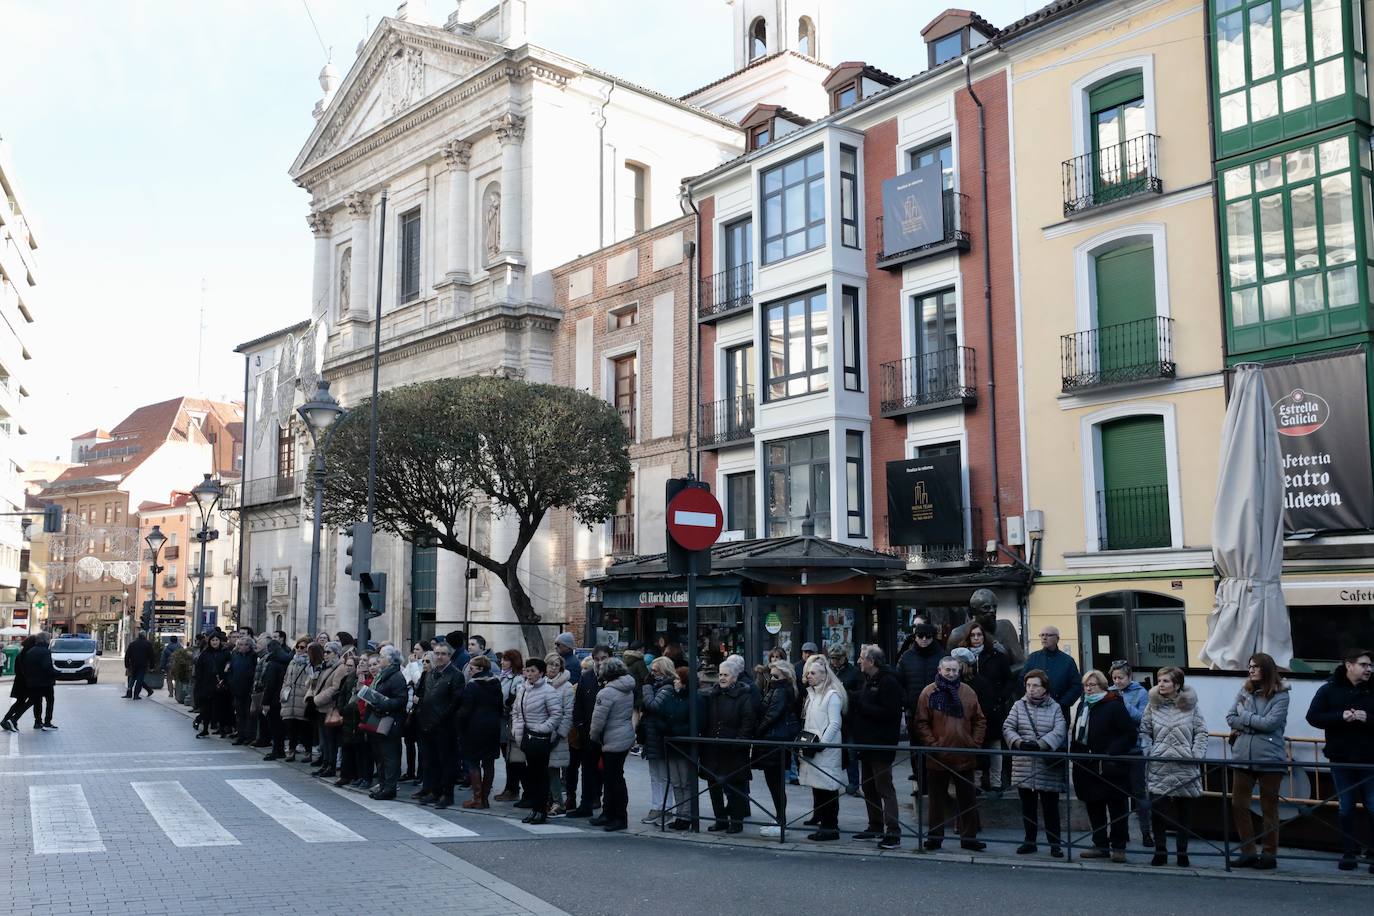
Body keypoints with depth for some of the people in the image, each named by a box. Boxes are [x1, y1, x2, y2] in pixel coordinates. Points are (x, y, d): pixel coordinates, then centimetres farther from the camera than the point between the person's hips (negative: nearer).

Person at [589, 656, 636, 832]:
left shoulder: (606, 693, -18)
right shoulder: (629, 690, 8)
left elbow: (598, 719, -16)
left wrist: (593, 736, 2)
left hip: (613, 741, -9)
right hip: (627, 736, 9)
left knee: (614, 778, -1)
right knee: (610, 776, 16)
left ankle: (620, 817, 4)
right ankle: (608, 814, 24)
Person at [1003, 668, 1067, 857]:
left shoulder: (1054, 708, 2)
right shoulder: (1019, 706, 7)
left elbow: (1059, 732, -12)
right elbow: (1007, 728, -2)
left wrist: (1039, 744, -25)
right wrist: (1020, 743, -20)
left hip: (1048, 767, -2)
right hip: (1024, 767, 2)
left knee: (1051, 807, 4)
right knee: (1027, 807, 11)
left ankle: (1055, 844, 13)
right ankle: (1030, 841, 22)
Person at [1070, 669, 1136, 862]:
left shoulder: (1114, 706, -9)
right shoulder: (1083, 706, 13)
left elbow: (1130, 734, -12)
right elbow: (1076, 733, 22)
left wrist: (1112, 754, -19)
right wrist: (1075, 754, 9)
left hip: (1110, 767, -7)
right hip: (1087, 766, 7)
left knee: (1116, 808, 2)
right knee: (1093, 807, 11)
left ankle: (1118, 847, 10)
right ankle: (1100, 845, 19)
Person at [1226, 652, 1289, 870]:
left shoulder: (1280, 695, -6)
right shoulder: (1244, 691, 6)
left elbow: (1270, 723, -15)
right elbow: (1230, 717, 2)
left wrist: (1244, 717, -5)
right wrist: (1254, 725, -10)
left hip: (1270, 759, -4)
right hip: (1243, 757, 4)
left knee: (1269, 808, 7)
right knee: (1238, 805, 6)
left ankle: (1270, 854, 19)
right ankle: (1247, 852, 18)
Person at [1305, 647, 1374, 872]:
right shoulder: (1329, 690, 1)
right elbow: (1313, 717, -2)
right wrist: (1341, 717, -15)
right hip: (1341, 760, 0)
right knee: (1346, 809, 8)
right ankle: (1348, 853, 16)